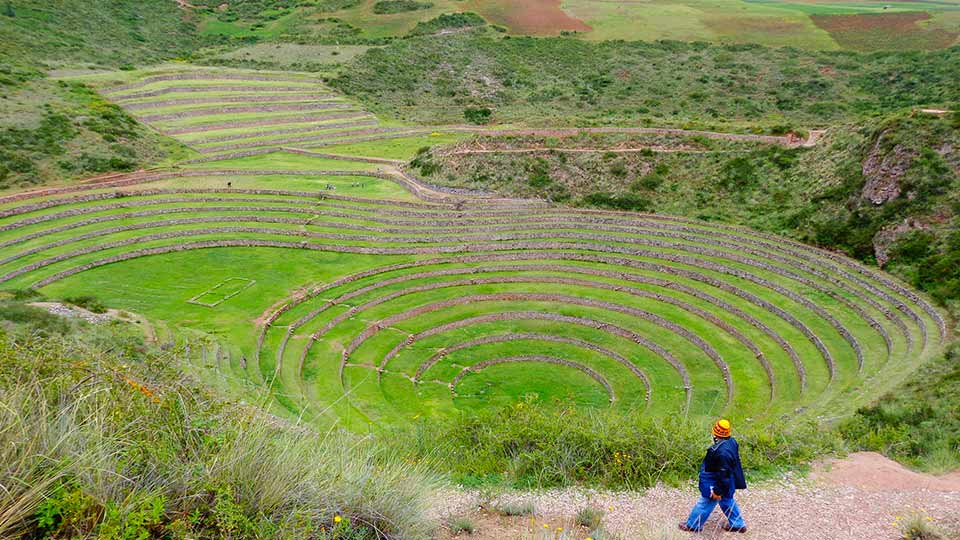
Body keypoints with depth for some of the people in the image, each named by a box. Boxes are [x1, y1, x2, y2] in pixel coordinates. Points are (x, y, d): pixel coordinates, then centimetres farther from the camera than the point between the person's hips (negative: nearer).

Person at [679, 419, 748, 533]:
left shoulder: (722, 452, -38)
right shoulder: (731, 441, -8)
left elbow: (723, 473, -31)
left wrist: (718, 491, -19)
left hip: (717, 484, -9)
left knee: (705, 503, 10)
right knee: (727, 502, 28)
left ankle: (693, 525, 28)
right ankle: (738, 524, 43)